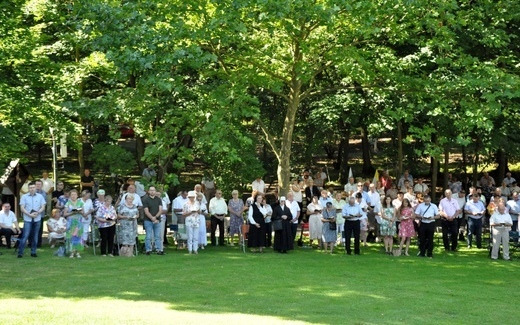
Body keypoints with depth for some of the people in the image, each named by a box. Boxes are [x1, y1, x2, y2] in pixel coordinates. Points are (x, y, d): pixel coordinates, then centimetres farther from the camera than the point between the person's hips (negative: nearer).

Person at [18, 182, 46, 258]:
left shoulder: (40, 196, 6)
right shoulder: (24, 196, 1)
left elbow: (43, 207, 3)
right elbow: (22, 208, -3)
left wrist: (37, 213, -14)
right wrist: (29, 214, -14)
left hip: (37, 219, 2)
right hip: (27, 220, -2)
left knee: (35, 237, 6)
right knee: (25, 236, -7)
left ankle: (33, 252, 14)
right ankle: (20, 252, -3)